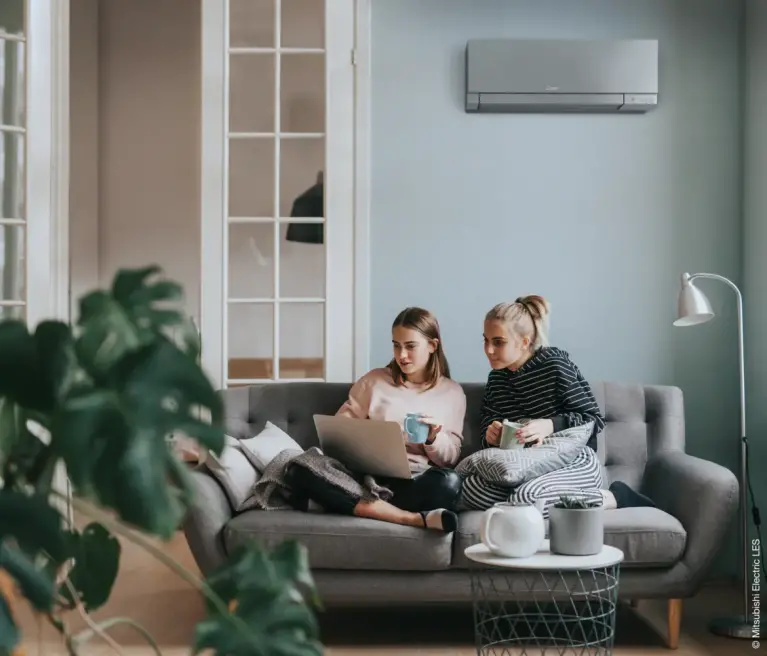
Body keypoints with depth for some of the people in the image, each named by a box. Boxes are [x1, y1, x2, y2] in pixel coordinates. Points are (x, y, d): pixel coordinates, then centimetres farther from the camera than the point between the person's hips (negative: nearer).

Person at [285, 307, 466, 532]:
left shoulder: (452, 393, 12)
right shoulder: (374, 380, 14)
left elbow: (450, 458, 10)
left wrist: (433, 439, -12)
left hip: (414, 483, -2)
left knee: (449, 484, -37)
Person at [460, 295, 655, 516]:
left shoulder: (554, 364, -10)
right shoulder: (496, 379, 8)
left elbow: (594, 420, -9)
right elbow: (486, 437, 11)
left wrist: (550, 426, -26)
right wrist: (491, 437, -13)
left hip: (575, 461, -6)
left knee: (526, 497, -38)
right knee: (471, 489, -24)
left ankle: (613, 498, -12)